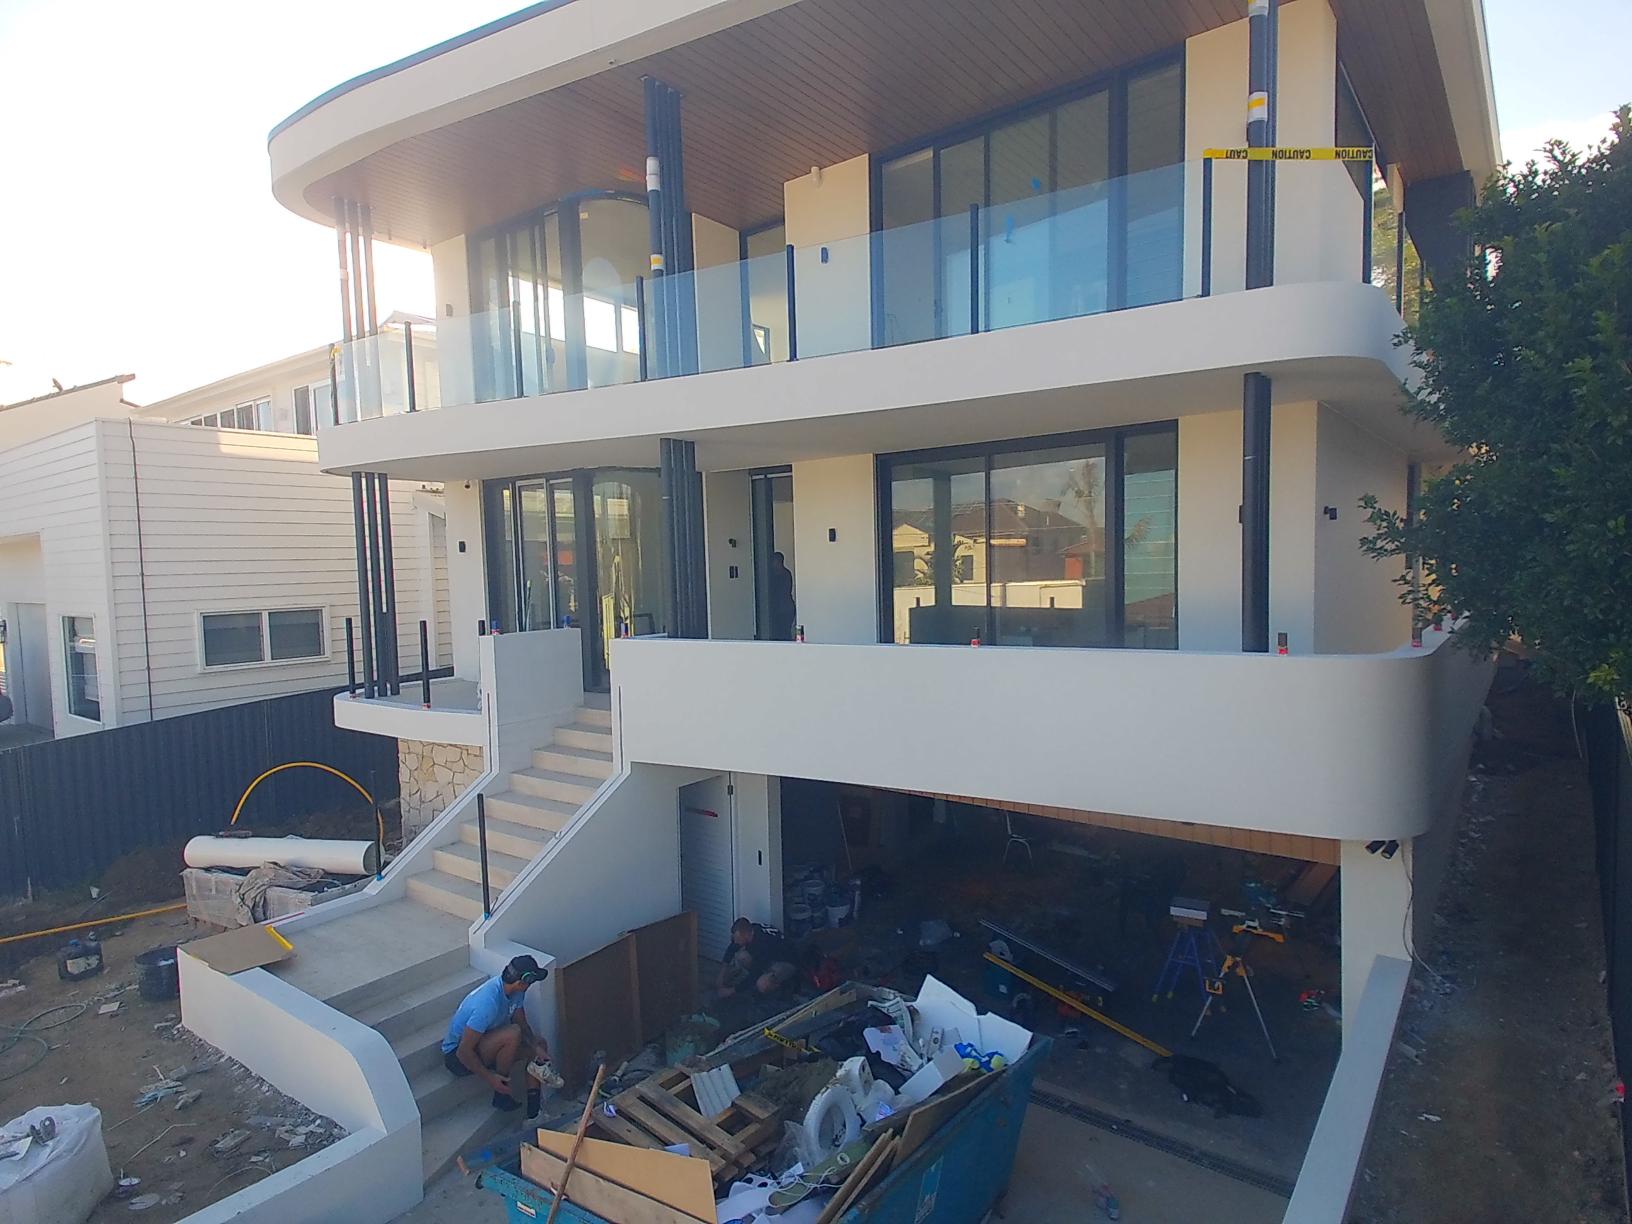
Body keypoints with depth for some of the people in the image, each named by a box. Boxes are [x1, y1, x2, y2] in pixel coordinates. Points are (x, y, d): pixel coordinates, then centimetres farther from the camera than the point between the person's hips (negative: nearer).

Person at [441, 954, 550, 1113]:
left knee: (540, 1044, 0)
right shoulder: (487, 1004, -35)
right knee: (513, 1034, -32)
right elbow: (463, 1052, -32)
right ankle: (502, 1093, -13)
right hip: (457, 1055, -9)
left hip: (483, 1043, 9)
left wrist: (535, 1046, -15)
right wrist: (489, 1078, -26)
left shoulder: (514, 991, -10)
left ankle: (534, 1104, 1)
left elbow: (522, 1024, 2)